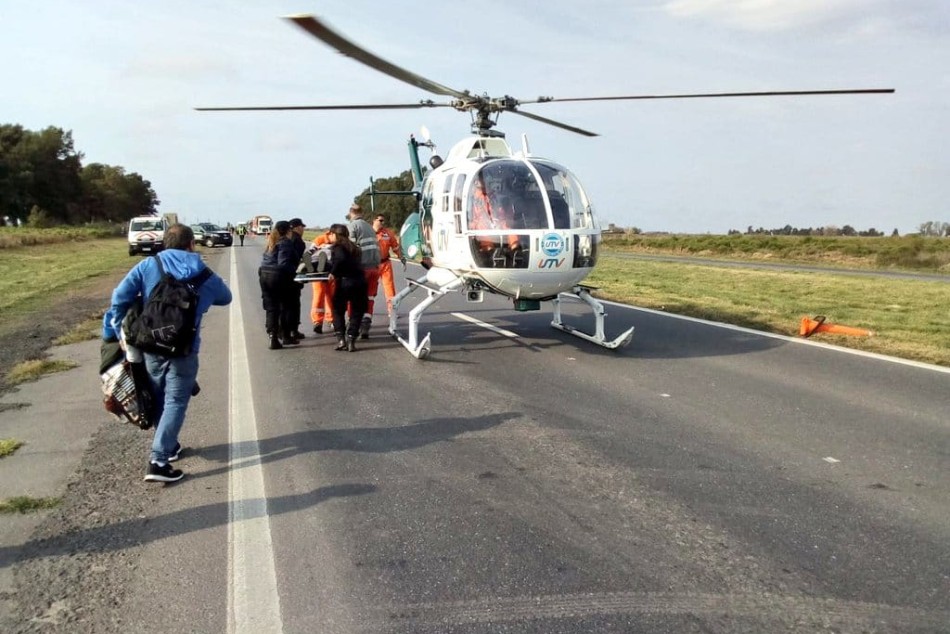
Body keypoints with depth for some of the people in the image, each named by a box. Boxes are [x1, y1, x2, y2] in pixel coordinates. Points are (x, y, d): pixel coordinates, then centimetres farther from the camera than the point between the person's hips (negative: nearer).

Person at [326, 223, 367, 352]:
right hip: (360, 281, 5)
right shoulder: (353, 246, 21)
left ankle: (340, 339, 5)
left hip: (344, 282, -5)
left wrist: (333, 273, -9)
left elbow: (341, 259, -21)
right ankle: (351, 340, 3)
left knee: (338, 311, 14)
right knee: (356, 312, 11)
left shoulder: (337, 246, -1)